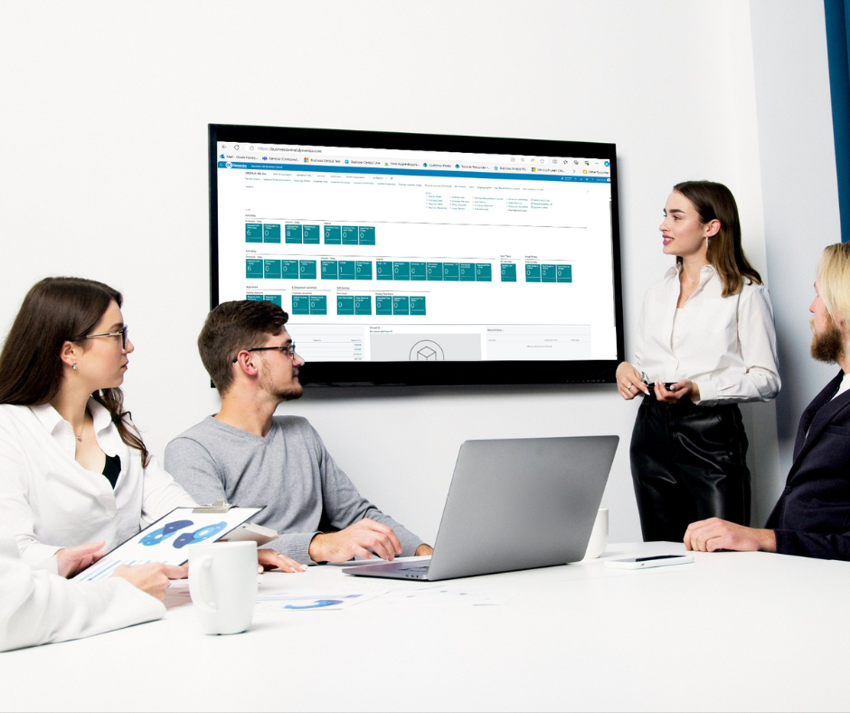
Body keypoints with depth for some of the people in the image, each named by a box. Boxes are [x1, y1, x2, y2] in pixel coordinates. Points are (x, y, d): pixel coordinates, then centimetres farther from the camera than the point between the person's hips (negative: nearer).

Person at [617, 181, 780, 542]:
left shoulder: (745, 292, -1)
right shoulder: (656, 294, 18)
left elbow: (766, 379, -5)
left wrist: (699, 389, -17)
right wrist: (626, 370, 0)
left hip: (710, 434, -5)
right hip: (652, 430, 5)